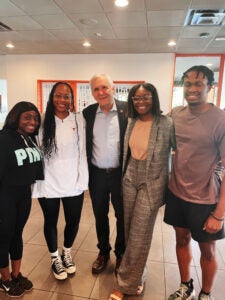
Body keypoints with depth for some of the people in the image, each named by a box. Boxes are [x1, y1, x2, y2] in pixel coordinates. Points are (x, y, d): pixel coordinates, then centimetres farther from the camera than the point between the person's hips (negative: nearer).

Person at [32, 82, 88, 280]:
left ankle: (67, 252, 44)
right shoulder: (43, 121, -4)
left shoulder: (79, 120, -2)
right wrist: (37, 182, -7)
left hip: (73, 183, 1)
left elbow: (82, 151, -2)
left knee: (73, 221, 14)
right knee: (51, 222, 16)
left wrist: (83, 180, -5)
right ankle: (55, 258, 41)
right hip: (49, 183, 0)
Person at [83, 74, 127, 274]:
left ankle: (121, 253, 38)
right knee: (100, 215, 18)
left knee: (122, 215, 15)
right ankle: (103, 252, 40)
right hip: (97, 174, 3)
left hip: (120, 173, -2)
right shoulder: (88, 113, 1)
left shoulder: (127, 109, -8)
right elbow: (85, 144, 5)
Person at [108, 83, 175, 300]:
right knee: (130, 232, 15)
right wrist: (125, 175, 13)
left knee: (139, 235, 3)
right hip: (129, 181, 5)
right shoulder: (131, 122, 2)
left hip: (152, 184, -5)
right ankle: (137, 276, 38)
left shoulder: (167, 124, -14)